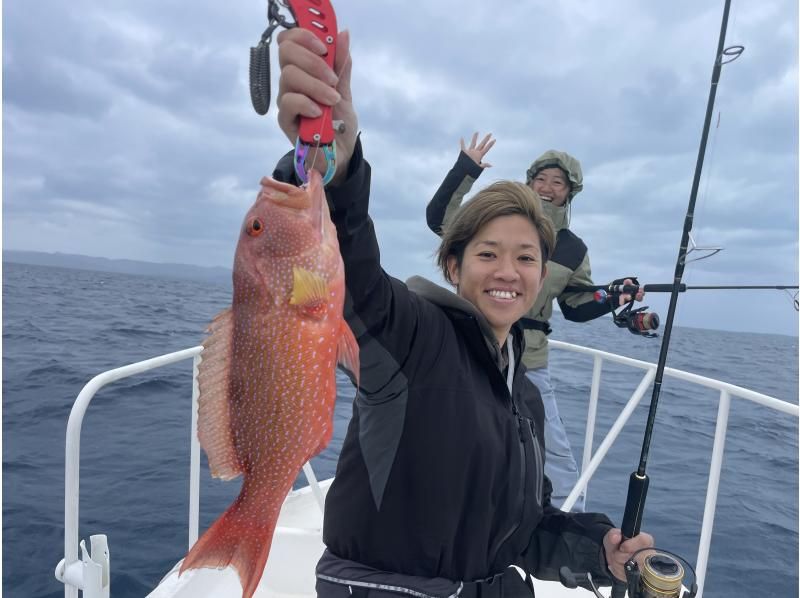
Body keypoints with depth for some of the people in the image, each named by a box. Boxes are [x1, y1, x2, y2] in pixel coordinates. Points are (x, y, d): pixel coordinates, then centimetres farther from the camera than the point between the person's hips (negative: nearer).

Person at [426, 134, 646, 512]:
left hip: (529, 363, 2)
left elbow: (576, 307, 14)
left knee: (555, 451, 4)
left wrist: (613, 298, -3)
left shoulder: (573, 249, 7)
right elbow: (439, 219, -9)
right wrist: (465, 169, -16)